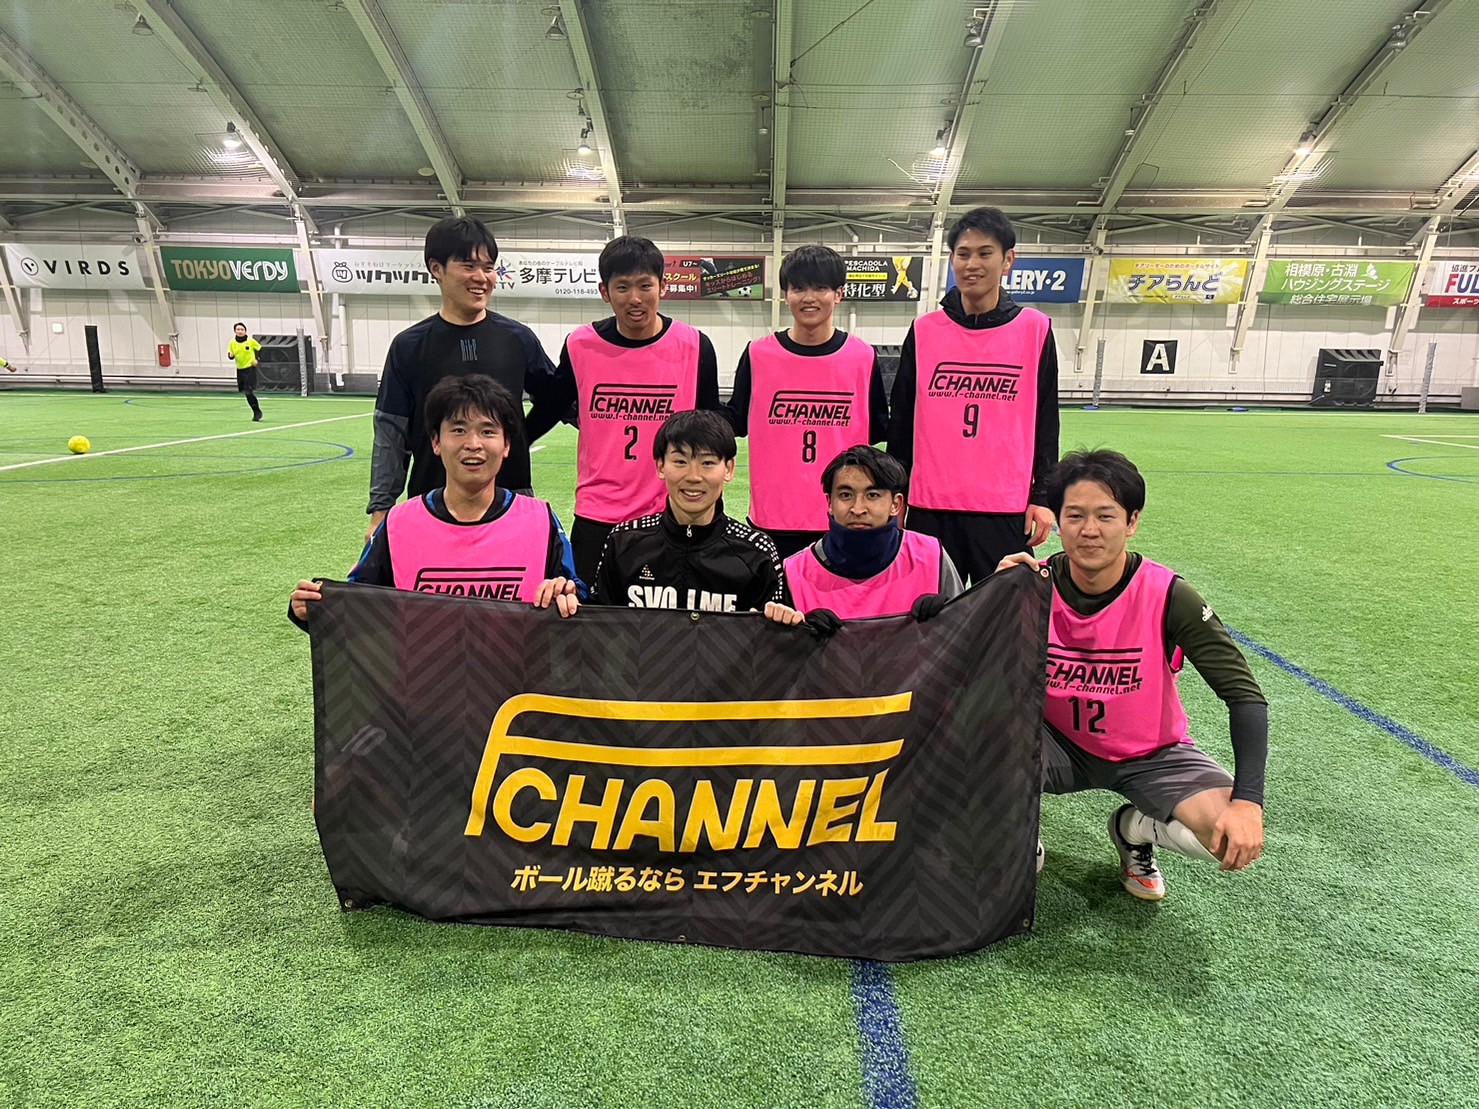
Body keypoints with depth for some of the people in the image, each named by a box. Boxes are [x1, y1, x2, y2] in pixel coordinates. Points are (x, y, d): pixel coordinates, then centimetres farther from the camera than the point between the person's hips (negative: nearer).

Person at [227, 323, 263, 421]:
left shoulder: (251, 341, -7)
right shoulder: (232, 343, 3)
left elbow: (261, 350, 4)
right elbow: (230, 356, 6)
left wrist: (257, 360, -8)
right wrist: (231, 355, -16)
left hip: (250, 368, -5)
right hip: (240, 370, 5)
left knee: (249, 392, -14)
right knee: (247, 392, 9)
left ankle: (257, 412, -1)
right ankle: (257, 412, 21)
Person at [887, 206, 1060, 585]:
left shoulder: (1034, 329, 3)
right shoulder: (924, 330, 4)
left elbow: (1045, 420, 6)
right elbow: (901, 420, 8)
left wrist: (1042, 496, 1)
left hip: (1007, 508, 0)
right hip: (930, 505, 1)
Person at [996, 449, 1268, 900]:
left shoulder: (1167, 596, -20)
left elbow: (1245, 694, -15)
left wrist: (1248, 801, -27)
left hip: (1150, 754, 0)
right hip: (1058, 746, 0)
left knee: (1233, 839, -25)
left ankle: (1133, 830, 11)